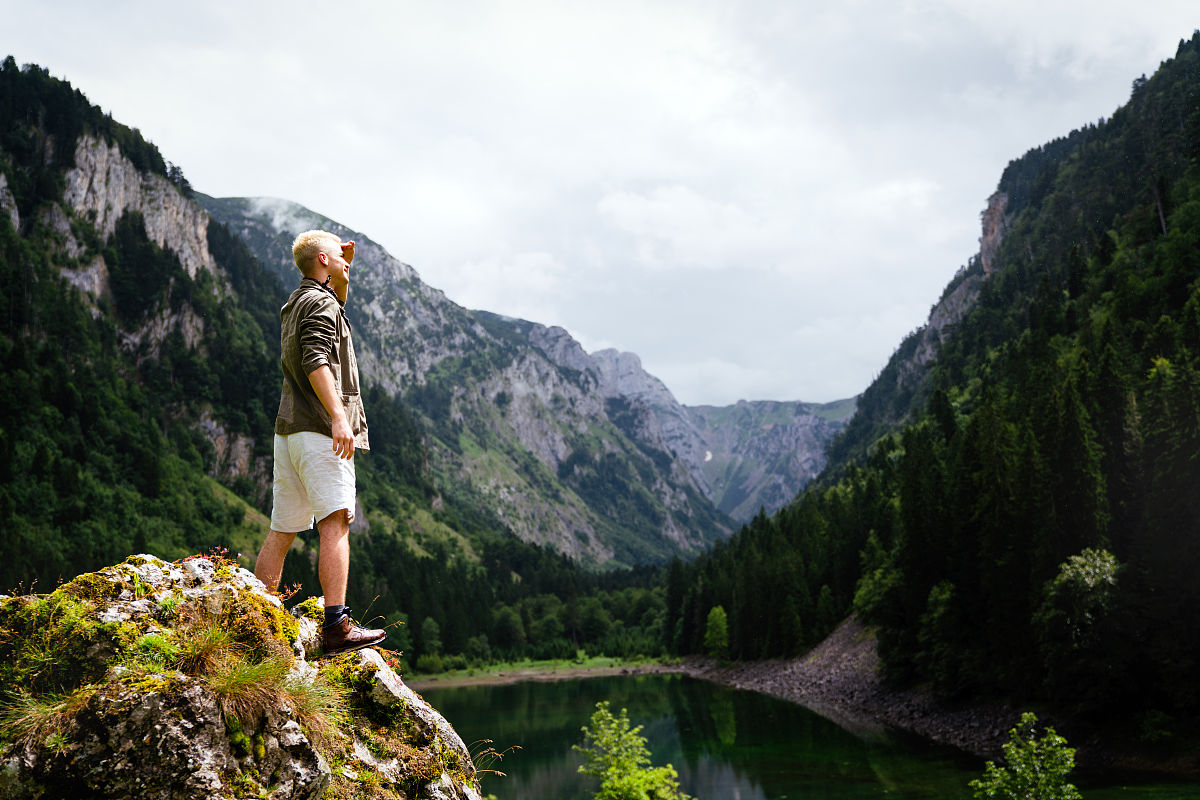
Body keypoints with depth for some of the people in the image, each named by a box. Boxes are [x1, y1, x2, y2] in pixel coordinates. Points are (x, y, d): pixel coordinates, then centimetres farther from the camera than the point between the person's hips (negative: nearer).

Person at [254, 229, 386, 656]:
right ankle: (336, 627, -22)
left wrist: (342, 275, 32)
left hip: (289, 430, 10)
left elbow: (337, 309, 46)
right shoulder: (319, 302, -5)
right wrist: (338, 416, -28)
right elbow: (316, 361, -20)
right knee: (336, 522, -15)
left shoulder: (295, 304, 24)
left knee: (281, 530, 11)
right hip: (318, 429, -10)